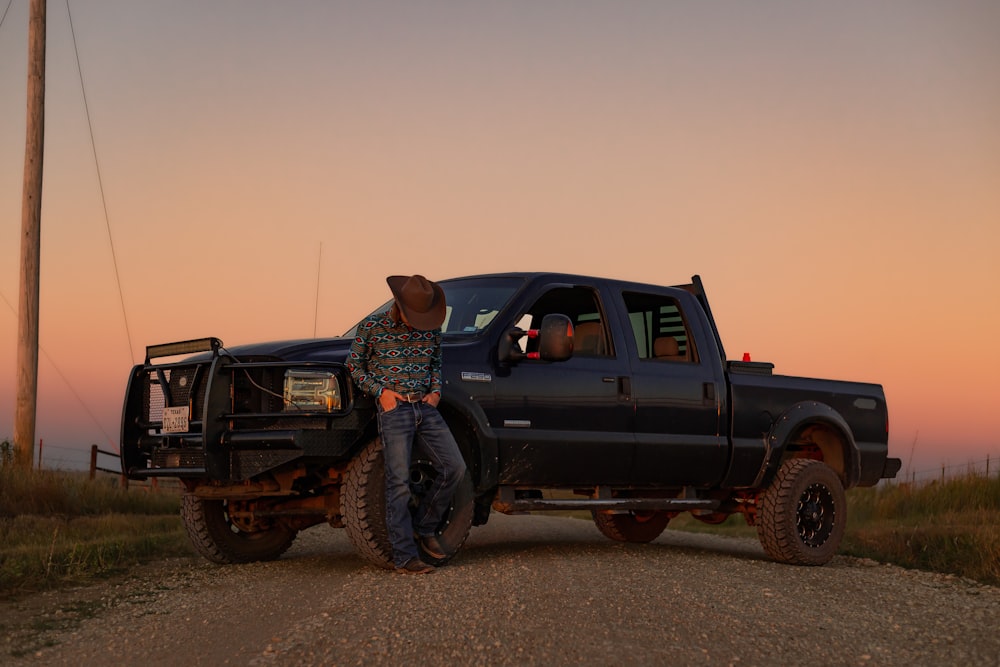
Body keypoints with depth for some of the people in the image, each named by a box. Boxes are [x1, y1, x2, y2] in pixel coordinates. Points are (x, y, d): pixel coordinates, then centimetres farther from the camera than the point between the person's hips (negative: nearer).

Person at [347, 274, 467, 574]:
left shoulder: (431, 329, 8)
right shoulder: (372, 326, -3)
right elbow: (354, 365, 4)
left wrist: (435, 391, 5)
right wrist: (380, 391, -7)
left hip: (426, 408, 4)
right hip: (394, 410, -4)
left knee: (454, 467, -6)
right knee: (398, 482, -7)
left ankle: (424, 526, 14)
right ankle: (404, 556, -3)